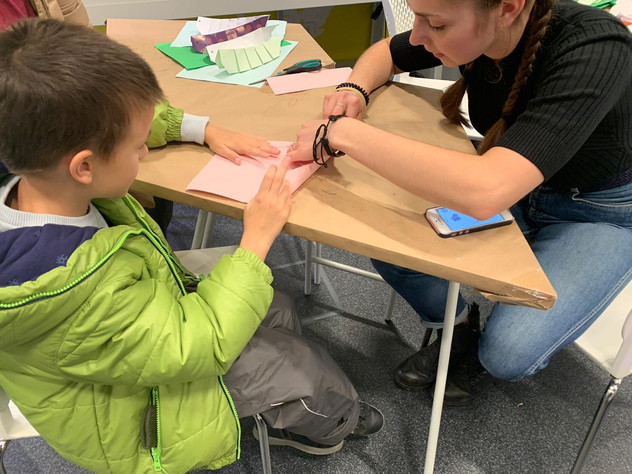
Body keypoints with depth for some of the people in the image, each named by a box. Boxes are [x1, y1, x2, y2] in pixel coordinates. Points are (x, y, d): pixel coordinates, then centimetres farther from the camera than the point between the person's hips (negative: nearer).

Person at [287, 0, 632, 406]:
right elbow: (385, 52, 5)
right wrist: (355, 89, -18)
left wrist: (344, 132, -42)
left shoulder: (595, 50, -35)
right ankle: (461, 327, 13)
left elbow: (485, 191, -49)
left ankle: (487, 347, 14)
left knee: (508, 352, -24)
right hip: (513, 184, 5)